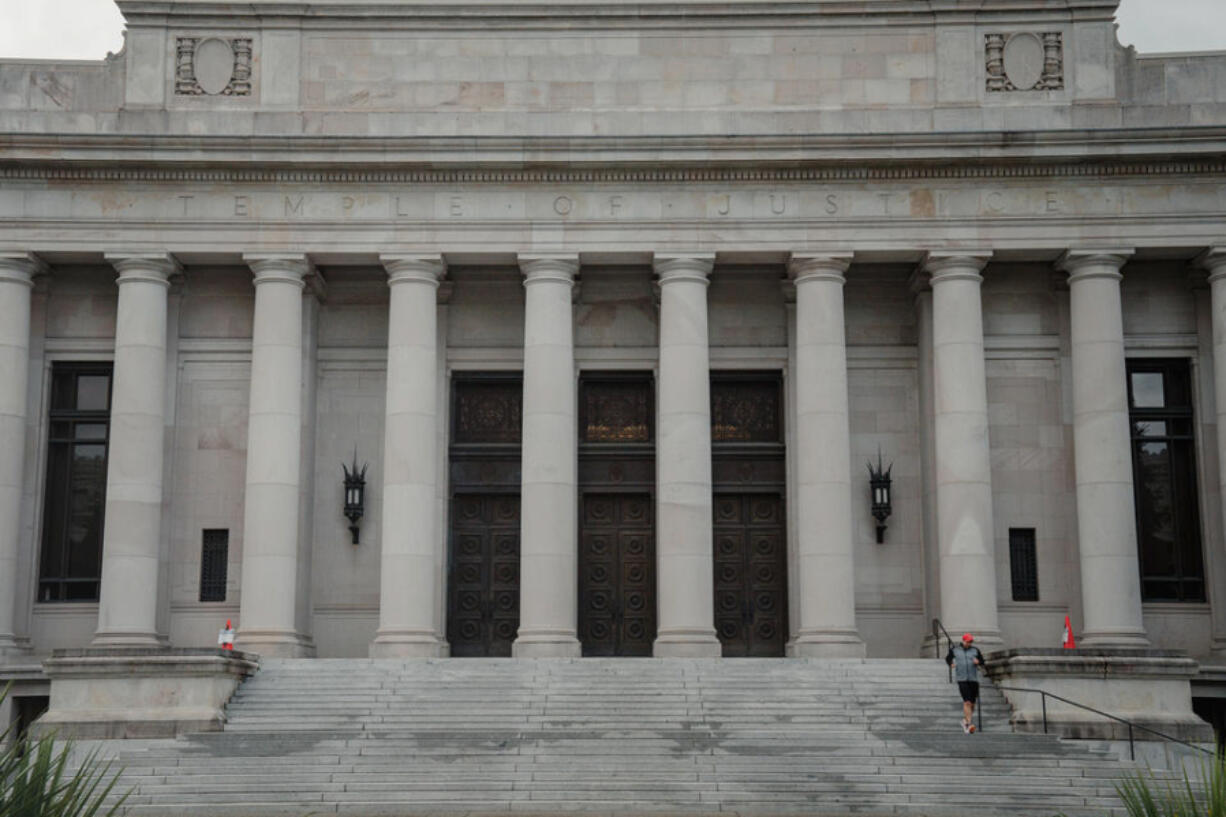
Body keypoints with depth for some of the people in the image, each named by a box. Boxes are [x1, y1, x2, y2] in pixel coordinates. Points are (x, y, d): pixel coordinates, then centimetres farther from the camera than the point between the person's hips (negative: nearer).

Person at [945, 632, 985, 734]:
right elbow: (948, 658, 19)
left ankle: (965, 720, 30)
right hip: (962, 679, -3)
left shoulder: (975, 650, 6)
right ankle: (968, 724, -19)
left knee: (972, 704, 7)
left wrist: (978, 662, -9)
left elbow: (982, 662, 13)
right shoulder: (954, 649, 4)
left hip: (973, 679, 3)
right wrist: (951, 663, -1)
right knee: (967, 702, -17)